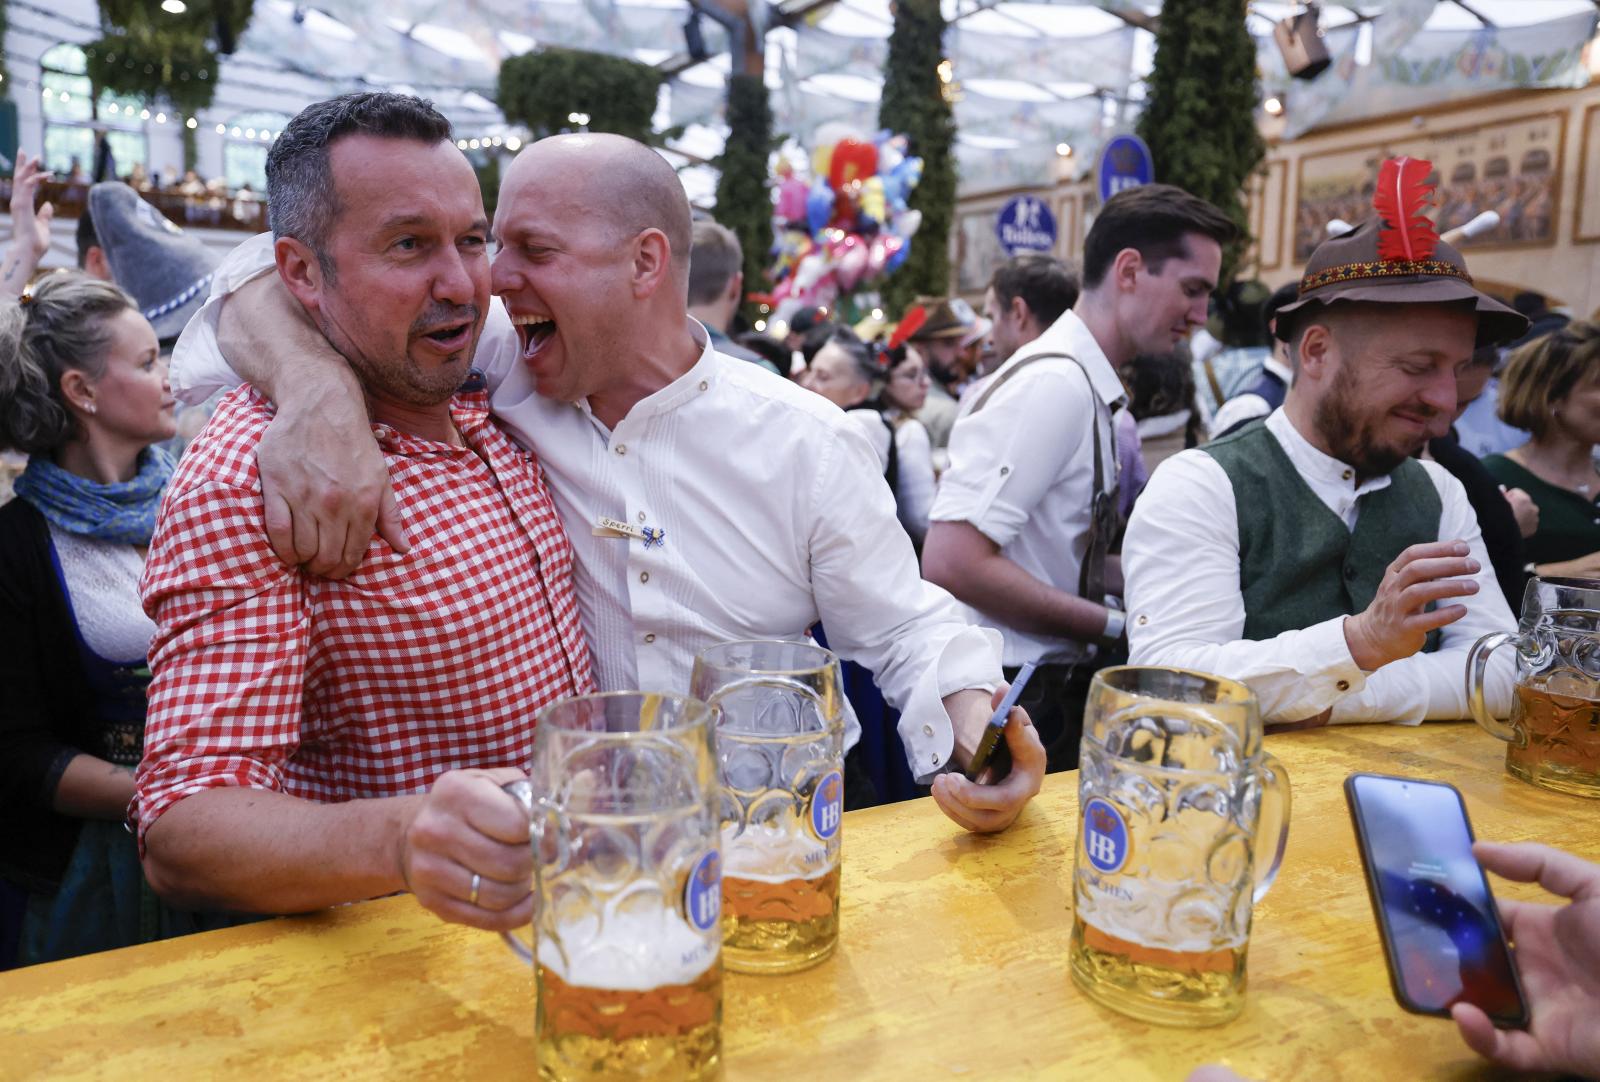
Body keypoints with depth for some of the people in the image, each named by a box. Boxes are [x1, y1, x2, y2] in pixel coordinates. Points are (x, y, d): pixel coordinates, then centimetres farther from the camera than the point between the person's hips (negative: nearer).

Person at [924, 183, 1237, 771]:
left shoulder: (1084, 386, 9)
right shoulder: (1054, 382, -18)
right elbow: (952, 562, -26)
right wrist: (1119, 625, -19)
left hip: (1055, 687, 9)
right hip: (1017, 700, -9)